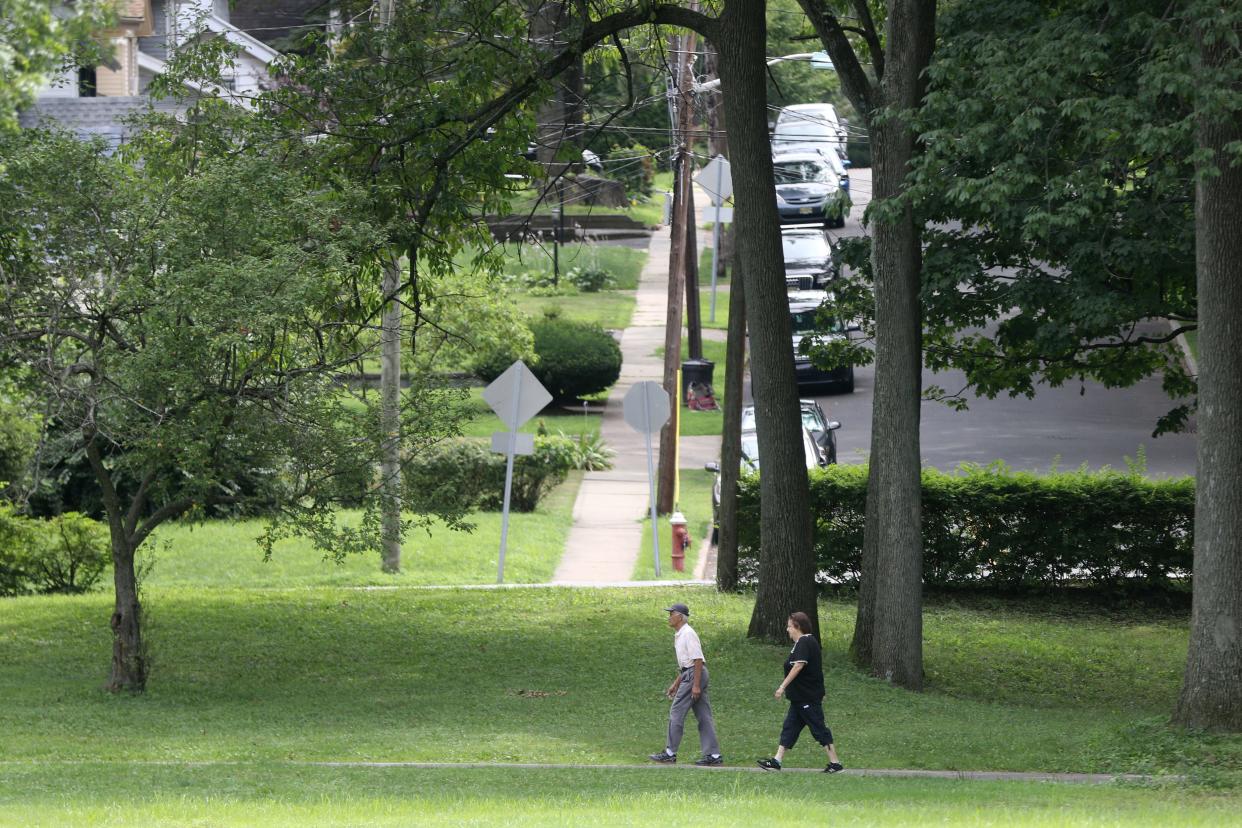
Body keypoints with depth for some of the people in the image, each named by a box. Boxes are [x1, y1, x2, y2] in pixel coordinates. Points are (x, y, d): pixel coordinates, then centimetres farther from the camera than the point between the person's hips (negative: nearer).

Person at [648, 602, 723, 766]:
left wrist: (696, 685, -24)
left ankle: (670, 753, 0)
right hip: (688, 674, 10)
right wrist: (676, 683, 25)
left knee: (676, 713, -5)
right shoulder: (679, 635, 18)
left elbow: (698, 660, -20)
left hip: (694, 674, -10)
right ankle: (713, 754, 5)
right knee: (703, 716, 7)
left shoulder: (688, 634, -14)